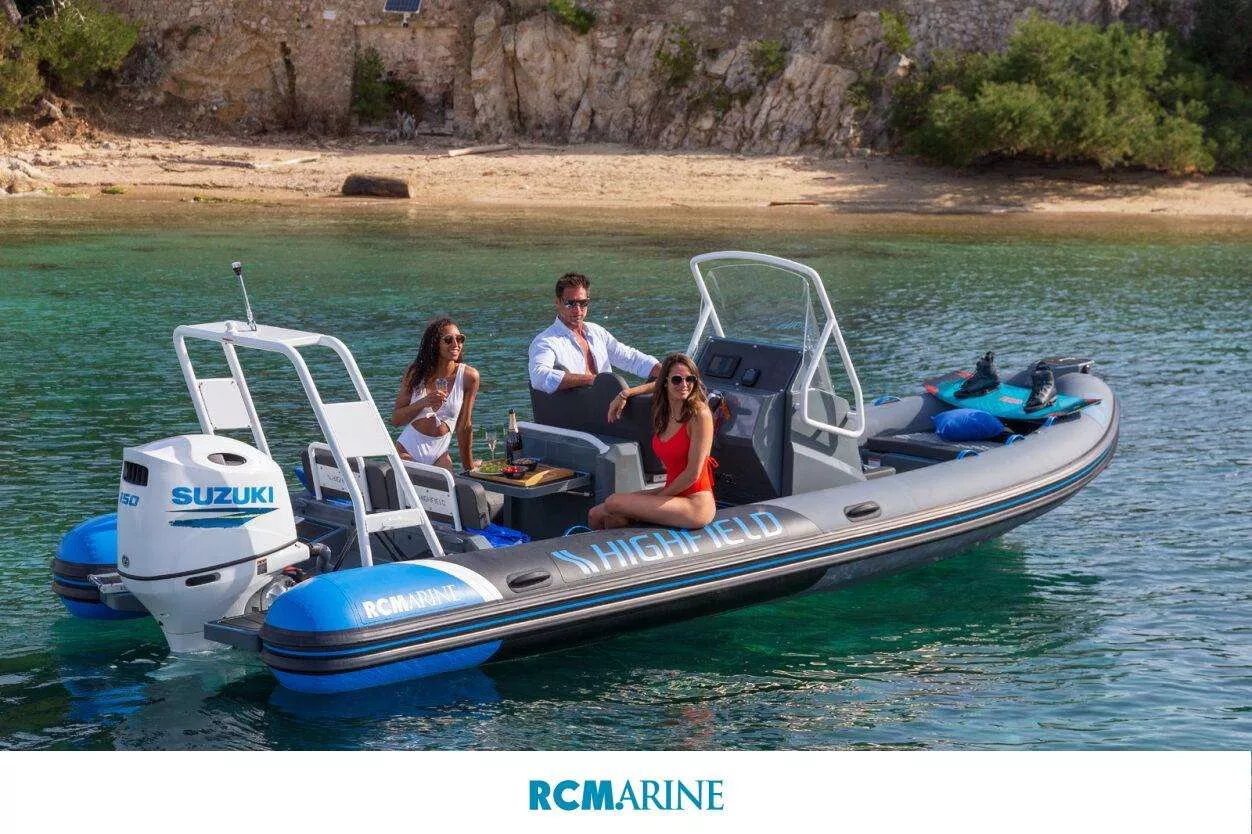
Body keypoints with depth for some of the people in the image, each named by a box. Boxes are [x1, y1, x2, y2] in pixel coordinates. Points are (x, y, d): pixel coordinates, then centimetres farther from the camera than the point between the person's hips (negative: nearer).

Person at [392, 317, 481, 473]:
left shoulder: (468, 376, -9)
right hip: (406, 451, 0)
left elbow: (464, 425, -1)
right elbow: (395, 419, -4)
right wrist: (423, 403, -20)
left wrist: (468, 466, 5)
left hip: (439, 456, 0)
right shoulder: (415, 372, -5)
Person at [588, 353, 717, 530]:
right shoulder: (662, 410, 7)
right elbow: (658, 385, 33)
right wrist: (625, 394, 22)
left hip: (696, 503, -7)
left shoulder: (700, 414, -16)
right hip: (672, 493, 7)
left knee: (614, 503, -14)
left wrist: (659, 497, -8)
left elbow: (693, 474, -16)